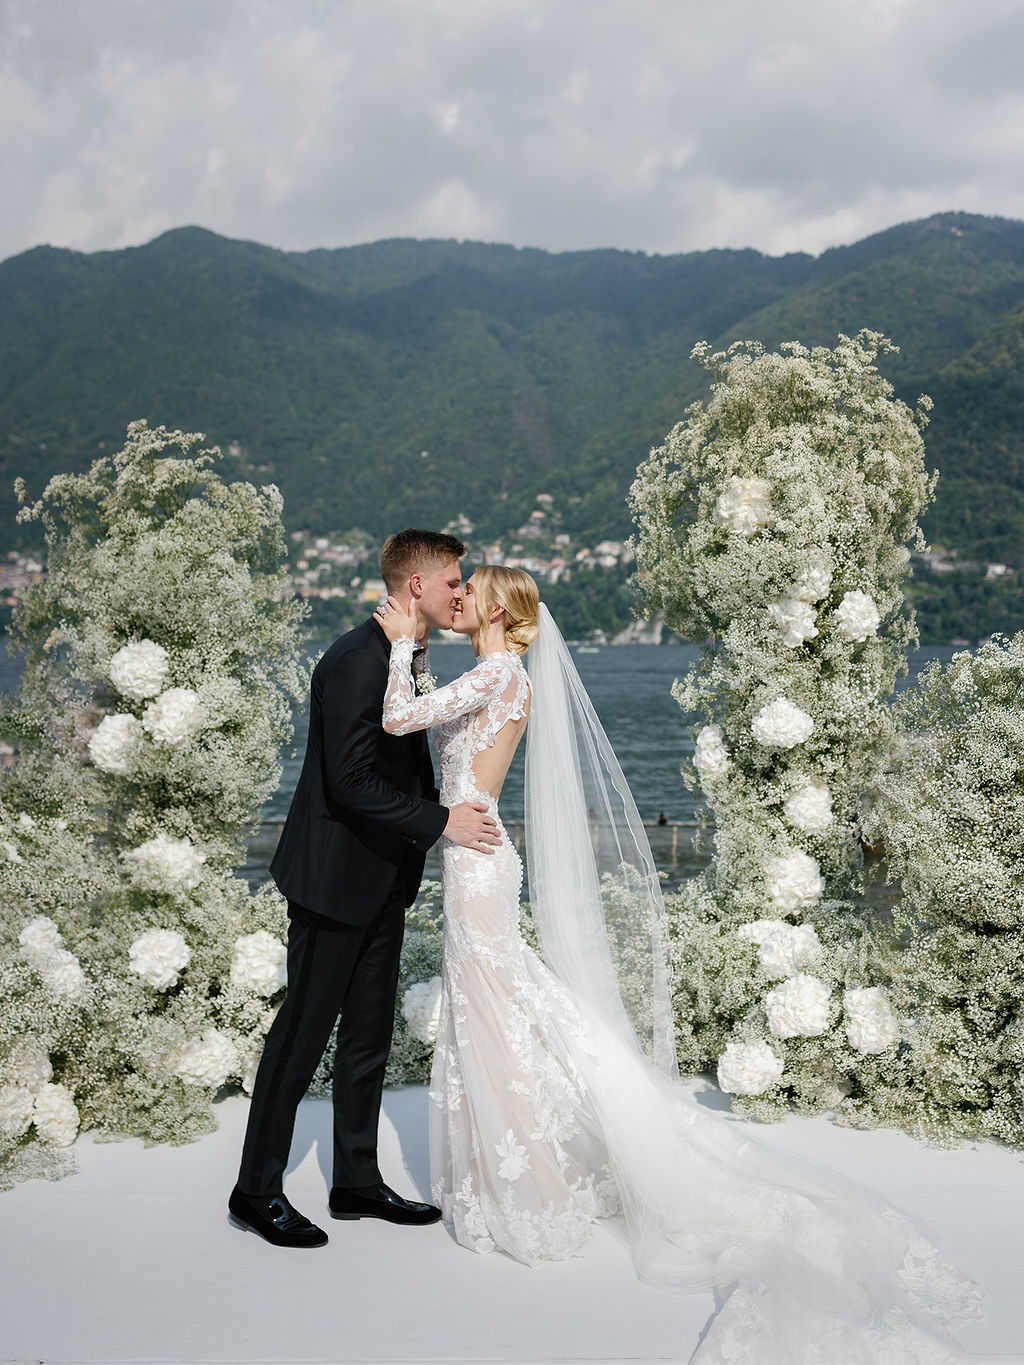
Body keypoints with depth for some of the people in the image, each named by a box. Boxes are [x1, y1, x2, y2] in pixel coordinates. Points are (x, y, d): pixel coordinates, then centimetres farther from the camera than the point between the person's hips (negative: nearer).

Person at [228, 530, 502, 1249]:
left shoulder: (404, 657, 11)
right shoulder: (357, 661, -21)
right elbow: (351, 783, -25)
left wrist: (453, 813, 11)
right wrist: (441, 821, -21)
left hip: (383, 880, 9)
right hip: (335, 879, -9)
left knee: (370, 1036, 14)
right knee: (303, 1032, 1)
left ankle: (358, 1181, 26)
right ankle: (258, 1189, 14)